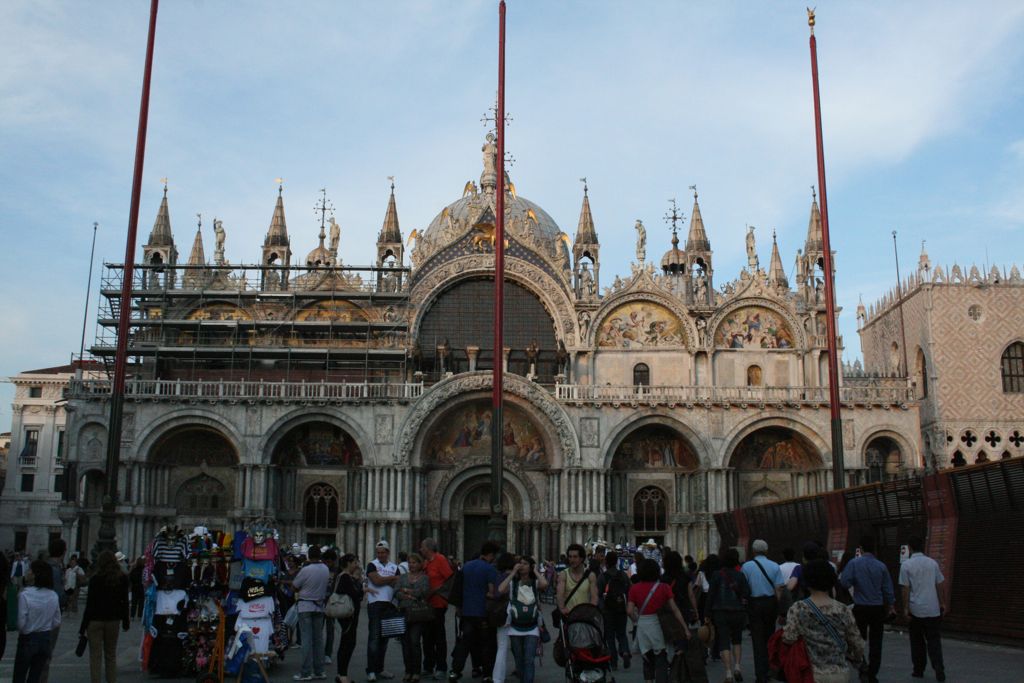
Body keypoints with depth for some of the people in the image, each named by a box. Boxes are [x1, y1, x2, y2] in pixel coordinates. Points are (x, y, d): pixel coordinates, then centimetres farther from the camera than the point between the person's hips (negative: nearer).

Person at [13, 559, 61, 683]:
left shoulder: (24, 595, -17)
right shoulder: (53, 596, -4)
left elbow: (21, 622, -16)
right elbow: (57, 622, 1)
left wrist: (22, 631, 4)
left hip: (28, 639, -4)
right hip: (47, 639, 4)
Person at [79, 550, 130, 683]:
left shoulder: (96, 579, -9)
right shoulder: (122, 578, 1)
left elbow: (90, 603, -10)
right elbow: (125, 602, 3)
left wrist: (83, 627, -7)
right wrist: (125, 621, 11)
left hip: (95, 620, -3)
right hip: (114, 620, 4)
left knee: (95, 656, 2)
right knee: (111, 655, 14)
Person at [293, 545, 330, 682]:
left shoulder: (306, 570, -16)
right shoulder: (326, 569, 1)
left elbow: (294, 586, -7)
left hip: (305, 606, -5)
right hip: (319, 606, 5)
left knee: (306, 639, -5)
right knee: (318, 638, 10)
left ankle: (306, 672, -5)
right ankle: (319, 670, 13)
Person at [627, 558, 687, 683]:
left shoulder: (635, 588, -3)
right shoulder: (664, 587, -3)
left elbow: (630, 611, -8)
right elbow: (674, 609, -3)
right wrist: (685, 628, 1)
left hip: (642, 625, 1)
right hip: (658, 625, -1)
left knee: (647, 660, 18)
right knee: (661, 661, 5)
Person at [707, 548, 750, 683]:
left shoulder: (717, 575, -4)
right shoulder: (740, 575, -1)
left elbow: (711, 595, -4)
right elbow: (747, 592, -7)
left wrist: (708, 613, 1)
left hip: (720, 612, -2)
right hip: (738, 612, 2)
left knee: (723, 642, -1)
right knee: (737, 640, 21)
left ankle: (728, 672, -10)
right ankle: (737, 665, 6)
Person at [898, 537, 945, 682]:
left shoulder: (906, 565, -6)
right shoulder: (933, 563, 2)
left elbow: (905, 588, -7)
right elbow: (938, 585, 6)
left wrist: (905, 608, -3)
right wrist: (941, 603, 16)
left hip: (916, 609, -2)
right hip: (933, 609, 2)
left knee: (917, 641, 11)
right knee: (934, 640, 7)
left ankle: (919, 670, 15)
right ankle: (939, 671, -5)